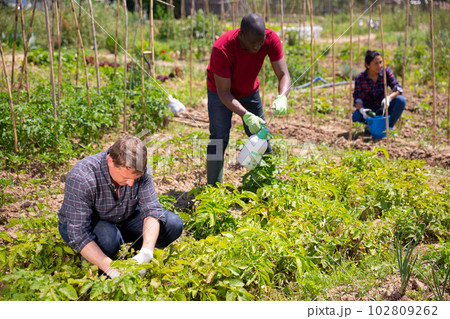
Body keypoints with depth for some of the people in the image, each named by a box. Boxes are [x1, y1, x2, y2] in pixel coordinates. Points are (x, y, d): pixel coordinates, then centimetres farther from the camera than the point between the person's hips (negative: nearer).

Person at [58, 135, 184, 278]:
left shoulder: (140, 170, -22)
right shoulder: (80, 179, -36)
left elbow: (152, 210, -23)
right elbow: (79, 234, -37)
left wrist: (146, 253, -40)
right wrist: (112, 270, -44)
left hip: (123, 219, 5)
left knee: (174, 224, -14)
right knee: (109, 236, -39)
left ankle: (133, 258, 7)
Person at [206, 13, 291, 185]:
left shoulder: (271, 39, -28)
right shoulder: (222, 49, -39)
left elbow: (283, 75, -24)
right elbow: (223, 92, -34)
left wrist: (282, 97, -46)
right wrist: (246, 116, -46)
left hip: (250, 90, 4)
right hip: (221, 90, -4)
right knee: (219, 138, -13)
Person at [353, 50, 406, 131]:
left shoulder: (386, 72, -10)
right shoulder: (360, 78, -14)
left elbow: (398, 88, -16)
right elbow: (357, 98, -17)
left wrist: (389, 98, -38)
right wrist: (361, 109, -39)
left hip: (383, 108, 2)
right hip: (369, 110, -2)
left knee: (401, 100, -26)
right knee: (356, 116, -34)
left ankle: (389, 127, -10)